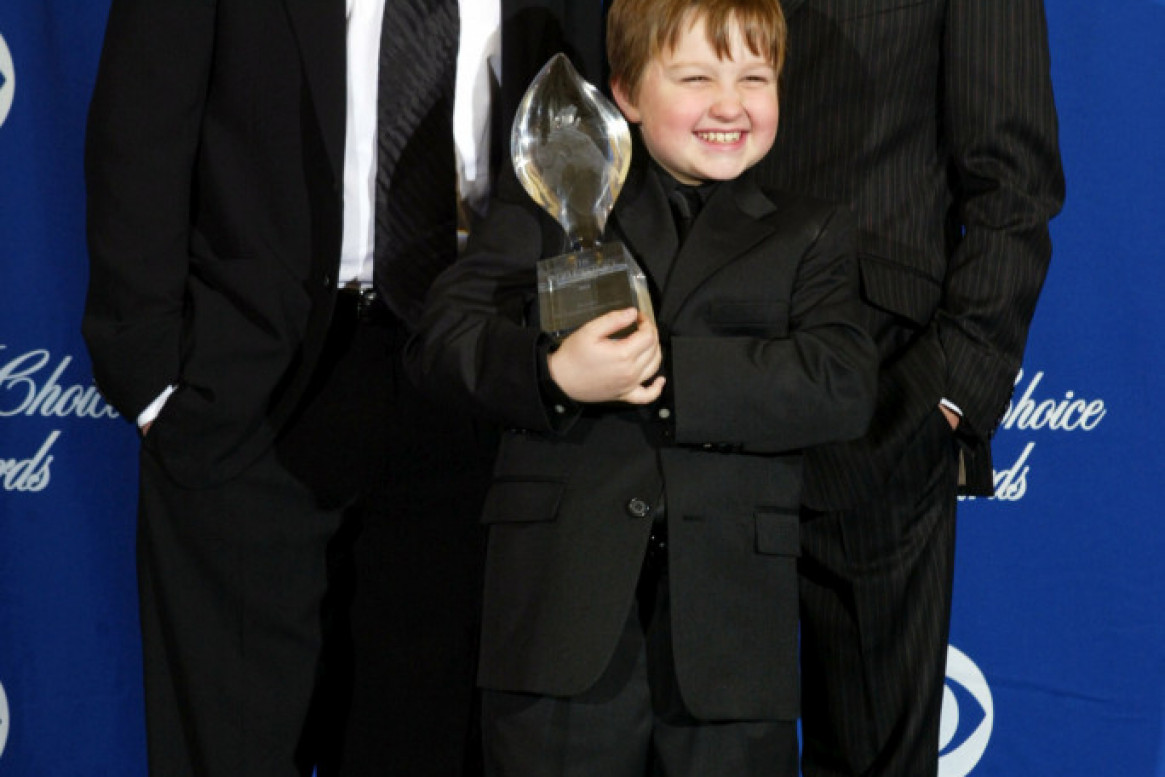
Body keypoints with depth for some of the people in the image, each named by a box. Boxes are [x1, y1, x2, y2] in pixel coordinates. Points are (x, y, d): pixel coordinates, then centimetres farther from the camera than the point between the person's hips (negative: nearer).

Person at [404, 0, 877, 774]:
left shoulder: (809, 236, 14)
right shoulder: (547, 200, 12)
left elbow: (844, 388, -4)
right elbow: (442, 335, 0)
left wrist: (668, 372, -13)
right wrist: (553, 376, -20)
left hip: (730, 631, 1)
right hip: (562, 611, -1)